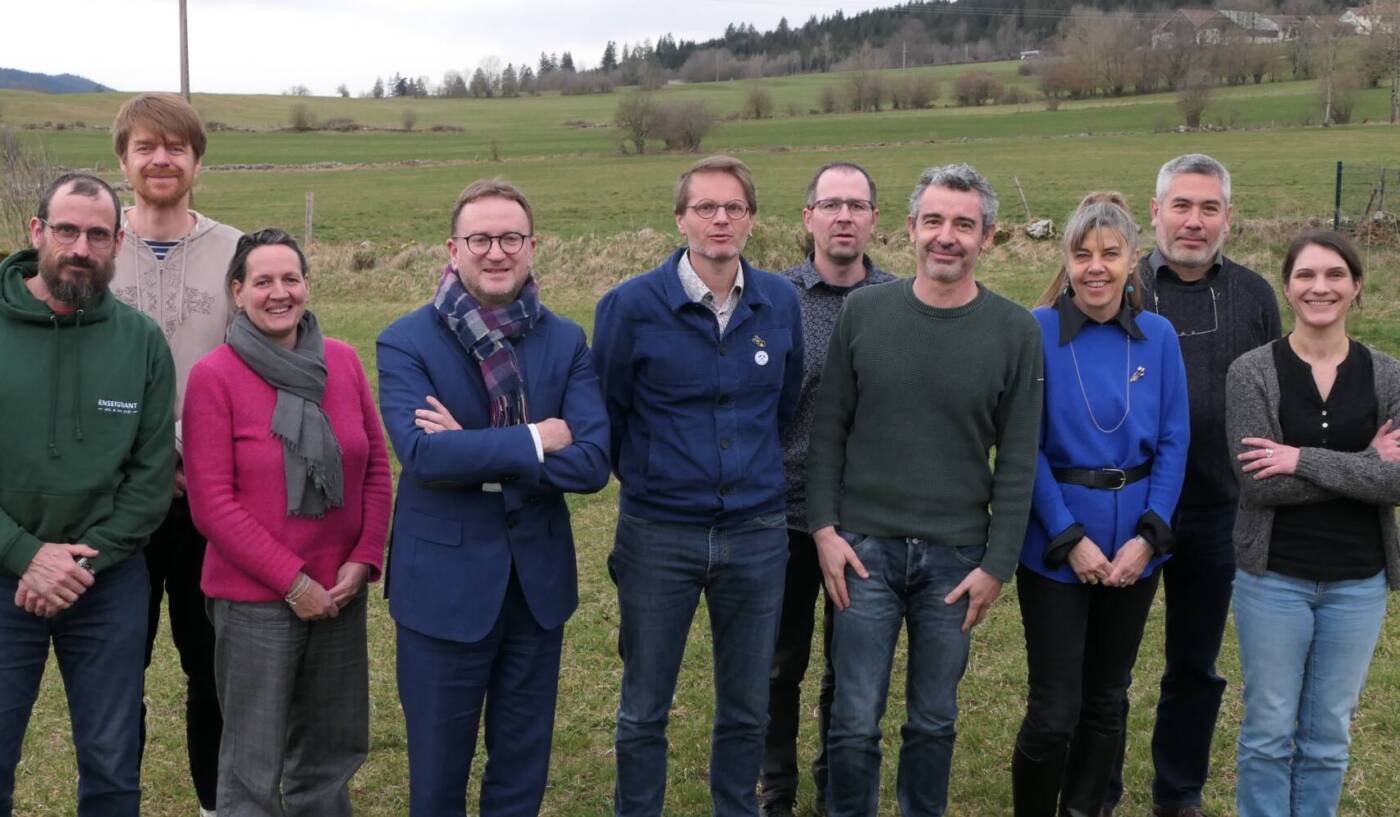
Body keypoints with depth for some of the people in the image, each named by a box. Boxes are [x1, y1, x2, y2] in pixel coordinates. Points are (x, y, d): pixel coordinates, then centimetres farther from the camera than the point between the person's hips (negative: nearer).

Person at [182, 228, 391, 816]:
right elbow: (211, 503, -11)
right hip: (255, 599, -4)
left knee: (329, 753, 16)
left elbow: (376, 467, 7)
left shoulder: (341, 360, 3)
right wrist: (292, 580, -13)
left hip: (341, 592, 4)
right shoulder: (214, 376, -9)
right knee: (253, 766, 7)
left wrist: (364, 560, -5)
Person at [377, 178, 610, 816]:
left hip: (539, 582, 3)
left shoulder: (566, 342, 0)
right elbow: (420, 453, -23)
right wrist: (533, 440, -18)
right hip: (443, 584, -3)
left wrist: (474, 452, -19)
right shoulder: (406, 343, -8)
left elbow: (592, 462, -12)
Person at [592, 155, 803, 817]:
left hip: (757, 532, 3)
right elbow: (607, 413, 3)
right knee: (644, 712, 9)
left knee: (746, 709, 14)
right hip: (657, 536, -2)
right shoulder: (630, 305, -9)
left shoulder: (780, 302, 1)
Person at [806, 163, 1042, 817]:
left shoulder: (1015, 331, -2)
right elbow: (829, 430, 4)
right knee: (854, 721, 3)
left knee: (934, 720, 12)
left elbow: (1018, 461, -1)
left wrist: (997, 565, -4)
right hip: (865, 548, 0)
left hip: (957, 558, 0)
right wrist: (824, 529, -3)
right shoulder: (864, 311, -1)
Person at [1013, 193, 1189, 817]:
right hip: (1055, 546, -3)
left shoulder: (1158, 337, 0)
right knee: (1054, 713, -2)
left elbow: (1173, 443, 1)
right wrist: (1071, 538, -14)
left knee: (1107, 700, 15)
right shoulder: (1036, 333, -10)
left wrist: (1149, 535, -9)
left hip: (1136, 544, 4)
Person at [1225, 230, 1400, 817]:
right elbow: (1257, 485, -16)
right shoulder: (1252, 373, -7)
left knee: (1329, 735, 12)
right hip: (1273, 577, -2)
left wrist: (1305, 460, -19)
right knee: (1269, 731, 7)